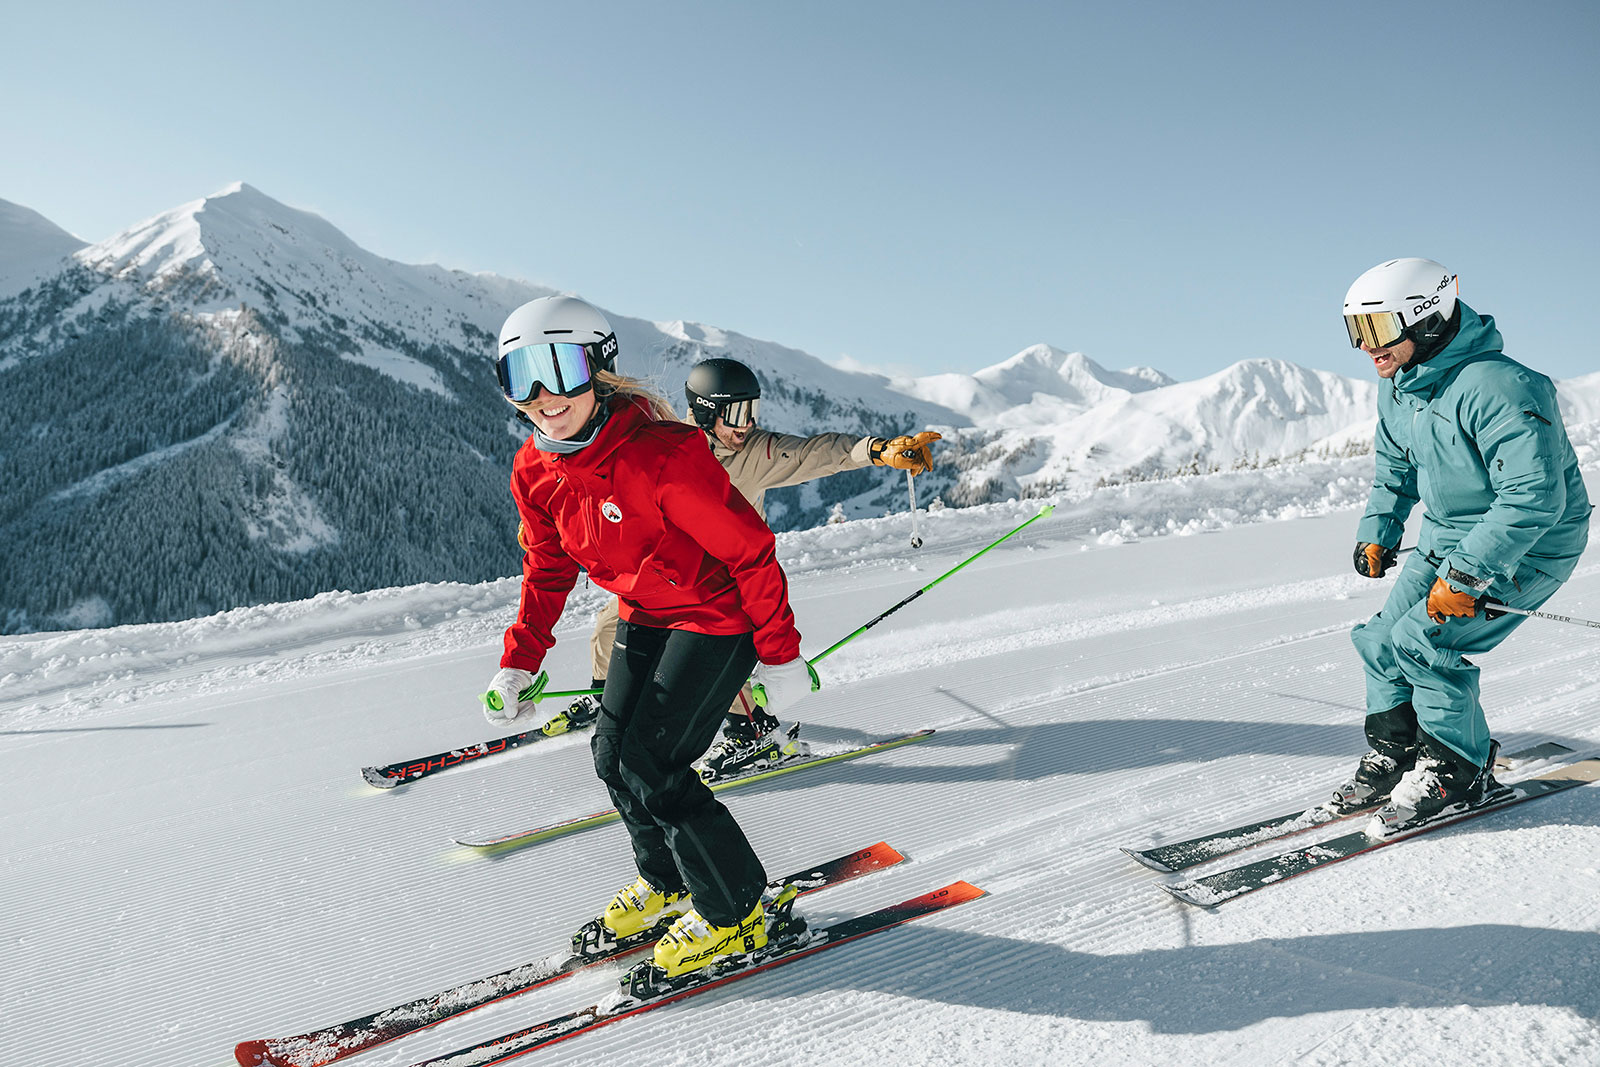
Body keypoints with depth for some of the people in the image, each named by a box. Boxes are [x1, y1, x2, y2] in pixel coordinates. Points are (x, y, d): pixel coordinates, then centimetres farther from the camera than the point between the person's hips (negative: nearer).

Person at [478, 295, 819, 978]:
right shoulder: (535, 473, -6)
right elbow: (547, 571, 9)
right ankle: (666, 882, 35)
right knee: (613, 755, 8)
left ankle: (735, 912, 10)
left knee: (650, 766, -11)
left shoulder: (660, 454, -29)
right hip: (643, 618, 8)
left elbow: (750, 549, -22)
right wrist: (518, 663, 1)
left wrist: (780, 655, -17)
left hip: (716, 618, -7)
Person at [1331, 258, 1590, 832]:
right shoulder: (1396, 387, -1)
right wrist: (1377, 531, 11)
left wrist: (1466, 575, -33)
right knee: (1384, 636, 4)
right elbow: (1395, 466, 19)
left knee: (1421, 644, -17)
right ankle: (1394, 754, 22)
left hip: (1525, 547, -9)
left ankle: (1459, 772, 3)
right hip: (1446, 536, 9)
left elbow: (1534, 497, -33)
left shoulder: (1496, 388, -30)